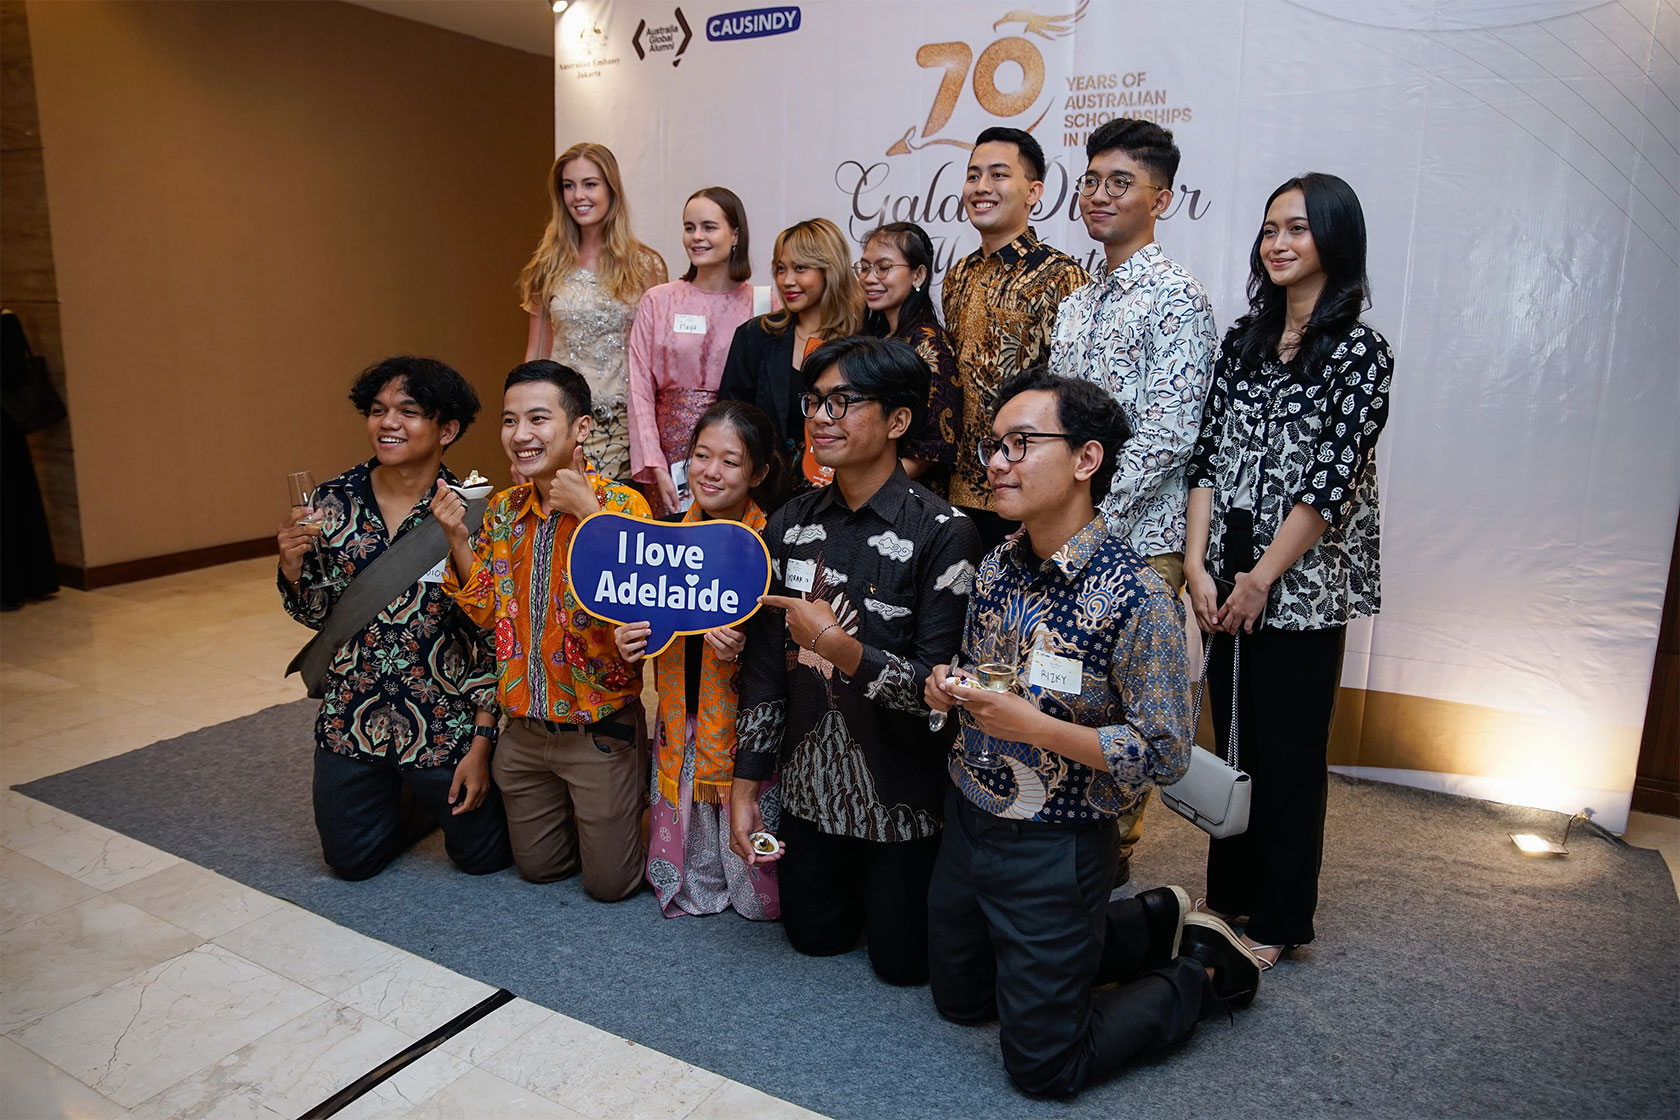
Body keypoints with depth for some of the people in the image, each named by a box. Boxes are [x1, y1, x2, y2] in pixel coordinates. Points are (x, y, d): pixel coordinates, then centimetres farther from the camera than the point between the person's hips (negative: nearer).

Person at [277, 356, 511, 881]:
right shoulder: (333, 501, -4)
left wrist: (481, 744, -12)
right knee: (352, 862, 19)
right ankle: (414, 800, 46)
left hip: (444, 721, -3)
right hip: (351, 718, 4)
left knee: (483, 855, 11)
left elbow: (493, 636, -12)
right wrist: (293, 566, -14)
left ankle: (447, 796, 41)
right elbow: (316, 614, 7)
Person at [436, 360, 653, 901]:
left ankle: (639, 802, 33)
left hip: (599, 729, -5)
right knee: (538, 867, 20)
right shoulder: (504, 509, 1)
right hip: (525, 728, 6)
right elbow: (487, 611, 5)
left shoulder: (623, 504, -17)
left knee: (610, 882, 8)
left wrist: (587, 511, -30)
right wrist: (457, 536, -8)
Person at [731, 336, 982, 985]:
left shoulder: (943, 535, -20)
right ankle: (860, 888, 49)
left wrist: (837, 645, -32)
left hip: (904, 800, -4)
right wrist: (745, 788, 2)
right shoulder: (789, 527, -3)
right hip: (811, 784, 5)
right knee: (814, 938, 22)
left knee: (902, 962, 14)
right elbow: (764, 668, 2)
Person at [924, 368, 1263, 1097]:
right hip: (967, 819, 7)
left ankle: (1203, 969, 26)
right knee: (958, 1000, 24)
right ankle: (1151, 925, 33)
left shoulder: (1136, 599, -23)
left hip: (1054, 849, -7)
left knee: (1043, 1065, 6)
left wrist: (1036, 728, -28)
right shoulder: (996, 568, -1)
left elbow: (1165, 757, -20)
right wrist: (949, 688, -9)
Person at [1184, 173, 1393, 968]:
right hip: (1228, 582, 5)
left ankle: (1279, 920, 23)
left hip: (1302, 587, -5)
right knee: (1233, 736, 15)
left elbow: (1330, 484, -14)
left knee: (1288, 751, 6)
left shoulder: (1358, 352, -8)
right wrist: (1199, 565, -4)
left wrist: (1260, 578, -13)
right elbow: (1208, 457, 4)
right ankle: (1229, 893, 32)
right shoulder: (1244, 339, 9)